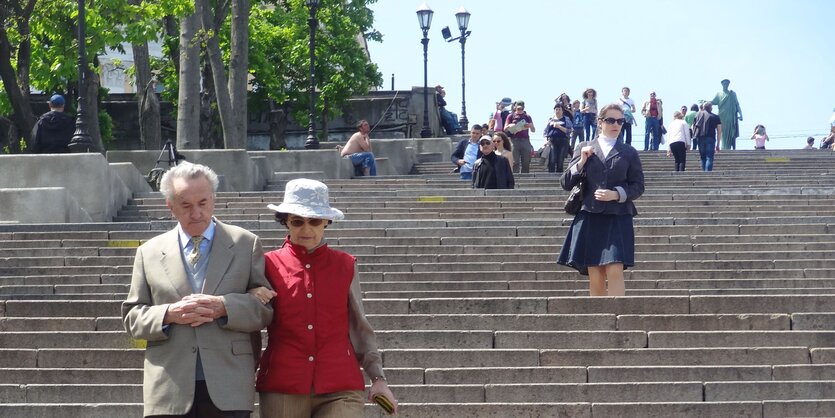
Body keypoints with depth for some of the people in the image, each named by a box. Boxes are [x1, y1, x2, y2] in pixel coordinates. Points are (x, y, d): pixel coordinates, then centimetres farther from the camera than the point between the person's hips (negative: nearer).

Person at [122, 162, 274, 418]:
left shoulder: (246, 244, 9)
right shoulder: (149, 252, 13)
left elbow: (267, 306, 4)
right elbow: (132, 318, 12)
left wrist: (223, 307, -13)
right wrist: (169, 314, -8)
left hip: (228, 389, -1)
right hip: (170, 392, 1)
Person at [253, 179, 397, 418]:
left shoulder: (346, 266, 7)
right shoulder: (270, 264, 4)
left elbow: (359, 328, 13)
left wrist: (378, 377, 6)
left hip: (340, 390, 0)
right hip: (283, 389, 0)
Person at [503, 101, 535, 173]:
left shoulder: (527, 117, 16)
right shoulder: (511, 116, 12)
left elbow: (533, 130, 14)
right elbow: (505, 129, 8)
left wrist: (530, 126, -9)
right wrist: (509, 126, -14)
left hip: (525, 140, 2)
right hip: (514, 140, -2)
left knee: (526, 163, -1)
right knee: (515, 162, -10)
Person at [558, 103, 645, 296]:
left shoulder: (629, 153, 9)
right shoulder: (583, 148, 10)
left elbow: (638, 186, 7)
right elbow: (566, 183, 9)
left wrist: (616, 194, -10)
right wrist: (581, 162, -6)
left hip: (618, 218, -1)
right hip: (589, 217, 1)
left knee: (615, 271, -14)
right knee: (595, 276, 1)